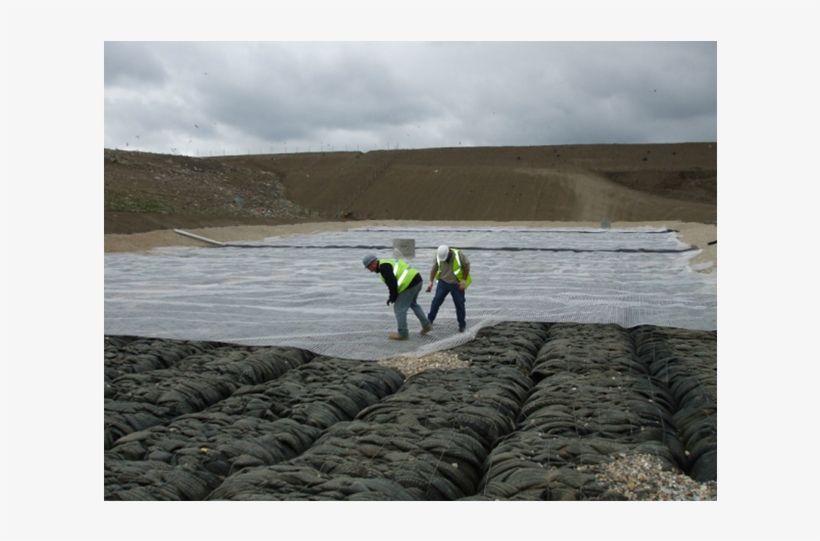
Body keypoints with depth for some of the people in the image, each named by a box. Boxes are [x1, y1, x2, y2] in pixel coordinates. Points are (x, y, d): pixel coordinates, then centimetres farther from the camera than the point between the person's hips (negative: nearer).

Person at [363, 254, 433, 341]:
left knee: (399, 309, 0)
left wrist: (392, 297, -4)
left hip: (410, 284, -11)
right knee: (413, 304, 29)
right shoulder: (388, 262, 20)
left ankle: (403, 334, 8)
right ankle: (427, 325, 33)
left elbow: (392, 283, -18)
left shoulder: (384, 267, -11)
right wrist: (393, 296, 16)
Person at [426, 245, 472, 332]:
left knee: (459, 303, 1)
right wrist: (431, 282, -5)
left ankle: (462, 325, 14)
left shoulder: (459, 255, -22)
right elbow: (434, 269, -1)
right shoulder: (438, 256, -13)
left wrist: (463, 281, -10)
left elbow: (467, 267, -9)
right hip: (443, 282, 2)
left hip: (456, 284, -2)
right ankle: (429, 320, 9)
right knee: (437, 300, -4)